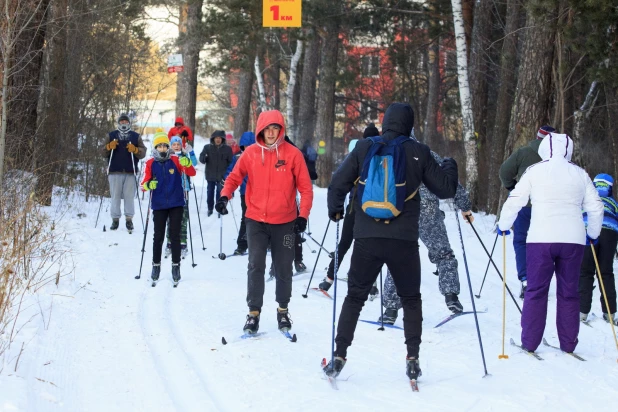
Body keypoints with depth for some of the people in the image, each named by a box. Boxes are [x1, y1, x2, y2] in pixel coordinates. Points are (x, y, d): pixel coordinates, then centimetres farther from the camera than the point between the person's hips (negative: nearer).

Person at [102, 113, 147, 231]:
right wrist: (109, 147, -10)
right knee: (115, 196, 0)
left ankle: (129, 219, 1)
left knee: (129, 196, -3)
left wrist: (135, 150, -15)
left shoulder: (136, 136, 12)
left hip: (130, 172, -1)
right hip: (115, 172, 1)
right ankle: (115, 219, 4)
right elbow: (104, 153, 10)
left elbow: (143, 153, 5)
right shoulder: (111, 135, 14)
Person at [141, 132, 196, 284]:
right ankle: (156, 266, 17)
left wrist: (187, 164, -32)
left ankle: (176, 266, 11)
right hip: (159, 206, 0)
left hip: (176, 204, 0)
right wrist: (148, 185, -26)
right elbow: (144, 183, -2)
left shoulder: (175, 161, -1)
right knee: (158, 236, 5)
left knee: (175, 236, 3)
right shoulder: (150, 163, 0)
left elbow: (192, 173, -11)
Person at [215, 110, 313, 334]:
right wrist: (225, 195, -12)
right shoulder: (251, 153, -1)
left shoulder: (292, 154, -6)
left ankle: (283, 310, 26)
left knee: (284, 269, 10)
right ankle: (254, 312, 3)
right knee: (256, 266, -5)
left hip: (284, 222, 0)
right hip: (256, 221, 1)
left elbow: (305, 188, -3)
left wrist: (303, 215, -12)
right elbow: (234, 177, 6)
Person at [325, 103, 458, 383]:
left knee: (354, 297, 13)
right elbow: (446, 189, 5)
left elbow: (337, 185, 0)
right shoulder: (418, 153, -1)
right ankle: (412, 358, 9)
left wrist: (335, 211, 20)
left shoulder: (364, 148, 2)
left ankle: (339, 356, 8)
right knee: (411, 299, 16)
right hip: (404, 241, -1)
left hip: (367, 238, 1)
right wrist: (450, 167, 26)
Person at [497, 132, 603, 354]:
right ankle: (568, 343, 12)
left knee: (536, 290, 5)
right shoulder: (580, 174, 8)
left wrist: (503, 225, 16)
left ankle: (529, 342, 4)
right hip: (573, 240, 2)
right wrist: (593, 234, 27)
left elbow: (514, 201, 0)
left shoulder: (535, 171, 1)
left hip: (541, 239, -2)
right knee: (568, 292, 11)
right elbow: (595, 207, 11)